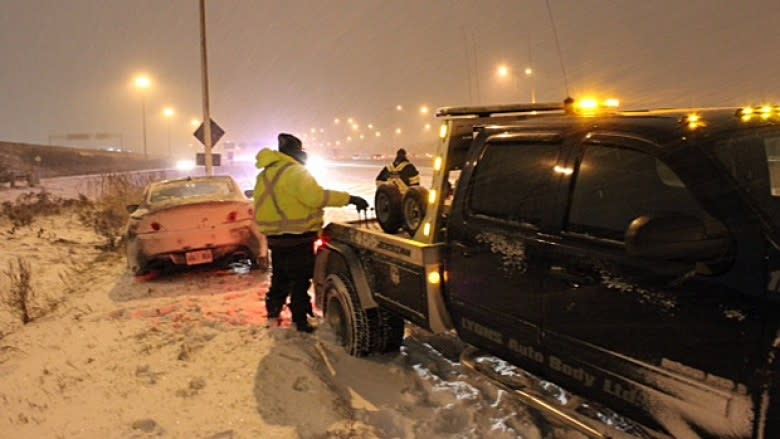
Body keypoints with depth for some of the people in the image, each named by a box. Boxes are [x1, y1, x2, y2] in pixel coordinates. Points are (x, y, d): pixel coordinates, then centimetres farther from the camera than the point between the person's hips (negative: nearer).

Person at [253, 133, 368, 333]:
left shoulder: (266, 174, 13)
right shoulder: (294, 171, -16)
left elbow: (262, 206, 16)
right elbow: (316, 196, -26)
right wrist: (349, 199, -25)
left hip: (275, 237, 9)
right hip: (296, 238, -9)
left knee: (280, 277, 22)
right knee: (301, 279, 2)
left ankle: (273, 312, 33)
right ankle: (300, 320, 6)